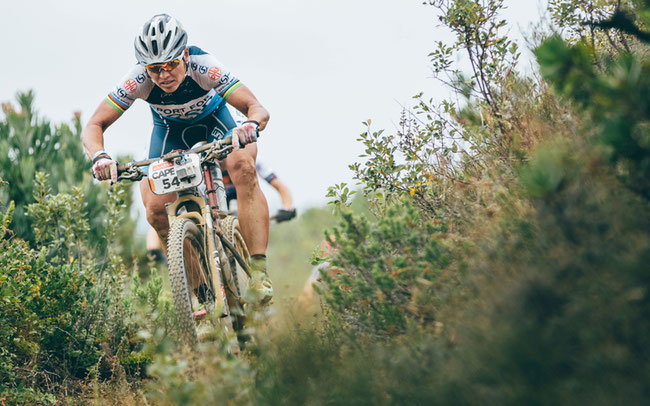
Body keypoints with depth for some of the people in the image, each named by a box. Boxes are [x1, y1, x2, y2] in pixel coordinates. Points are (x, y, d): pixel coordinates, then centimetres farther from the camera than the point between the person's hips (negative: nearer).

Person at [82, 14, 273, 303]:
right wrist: (99, 156, -52)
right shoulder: (138, 79, -33)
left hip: (212, 119, -2)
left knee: (243, 168, -31)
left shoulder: (203, 67, -37)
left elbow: (258, 109, -40)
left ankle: (259, 270, -29)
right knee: (155, 209, -16)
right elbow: (93, 126, -30)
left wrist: (252, 125, -64)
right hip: (169, 128, 2)